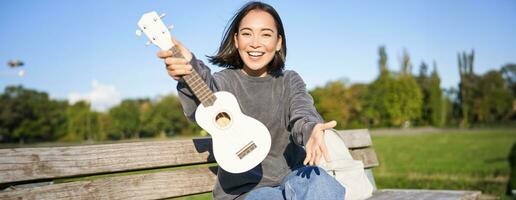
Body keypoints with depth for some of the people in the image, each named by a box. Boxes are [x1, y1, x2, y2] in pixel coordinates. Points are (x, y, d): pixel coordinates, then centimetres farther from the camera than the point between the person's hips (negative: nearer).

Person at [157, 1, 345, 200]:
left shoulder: (289, 81, 8)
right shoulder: (224, 81, 1)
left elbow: (301, 110, -15)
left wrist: (311, 130, -40)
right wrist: (189, 72, -48)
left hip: (292, 178, 2)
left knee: (319, 183, -30)